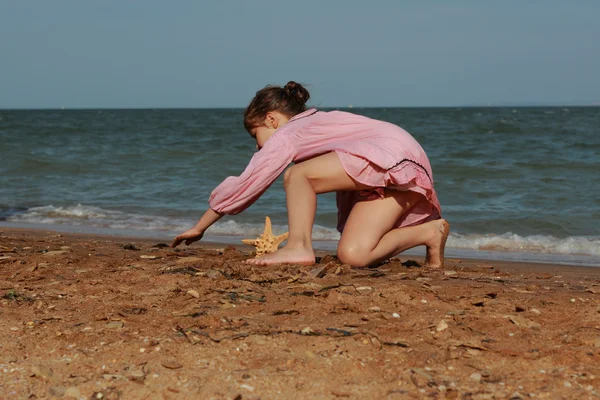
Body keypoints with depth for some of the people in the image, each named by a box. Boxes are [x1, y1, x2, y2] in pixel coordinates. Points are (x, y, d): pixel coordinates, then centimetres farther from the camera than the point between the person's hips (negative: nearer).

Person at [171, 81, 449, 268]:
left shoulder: (286, 135, -1)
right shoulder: (316, 123, 26)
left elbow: (243, 186, 2)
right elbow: (345, 184, 29)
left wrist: (199, 228, 11)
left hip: (393, 155, -9)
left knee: (297, 175, -12)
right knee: (351, 256, -3)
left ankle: (299, 248, -16)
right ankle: (428, 230, 1)